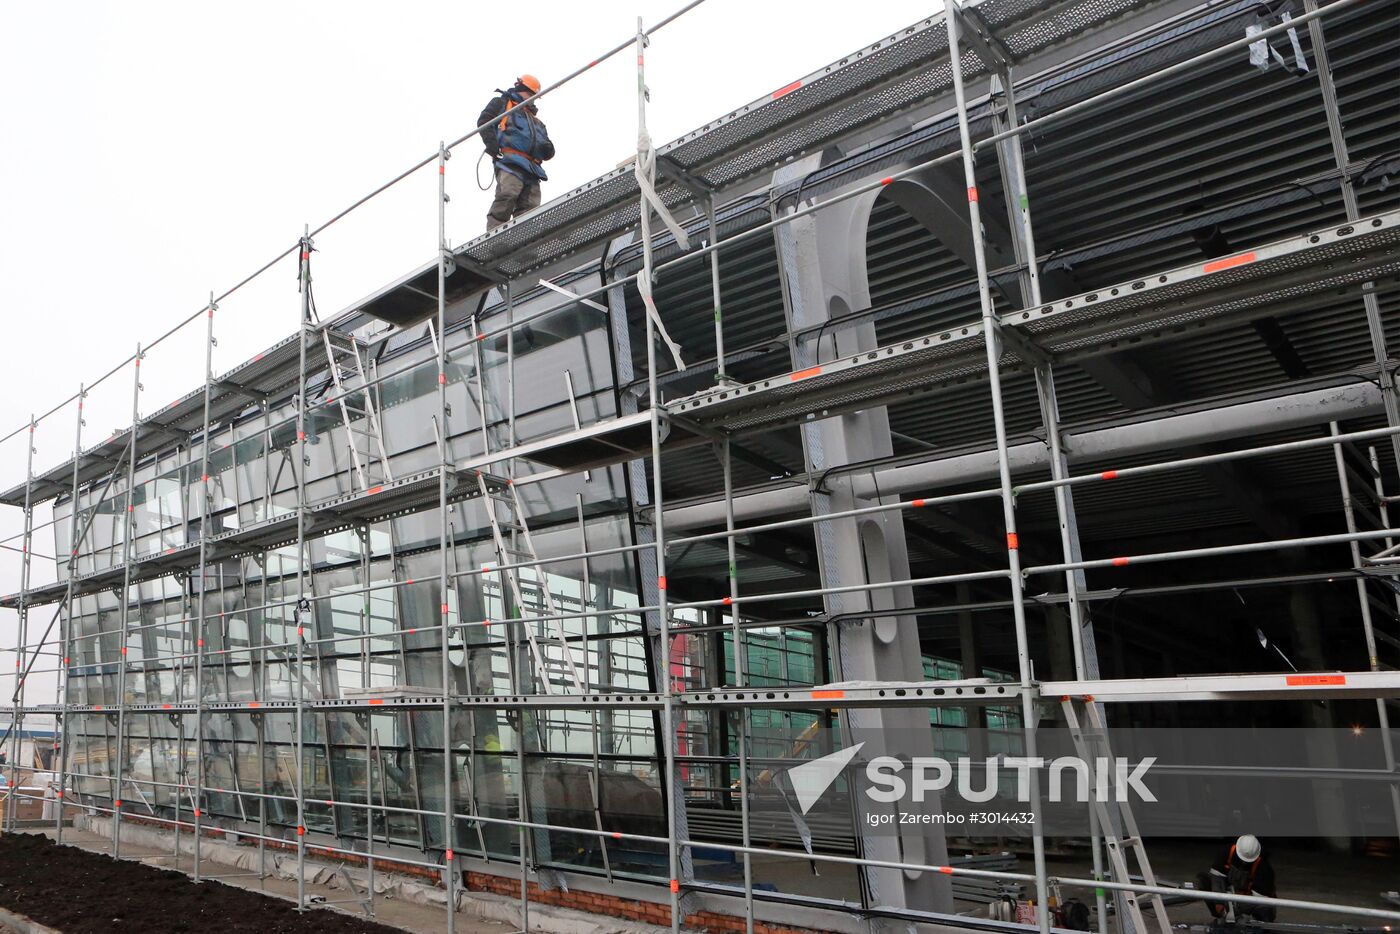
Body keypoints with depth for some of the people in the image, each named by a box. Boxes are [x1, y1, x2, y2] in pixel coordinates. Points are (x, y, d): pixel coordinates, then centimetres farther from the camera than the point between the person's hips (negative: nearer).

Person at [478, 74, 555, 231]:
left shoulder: (536, 120, 39)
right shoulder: (502, 103, 22)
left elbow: (547, 152, 33)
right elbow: (484, 121, 6)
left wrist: (547, 149, 6)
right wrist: (493, 145, -11)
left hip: (532, 169, 7)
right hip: (510, 160, -6)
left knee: (530, 207, -9)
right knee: (508, 195, -28)